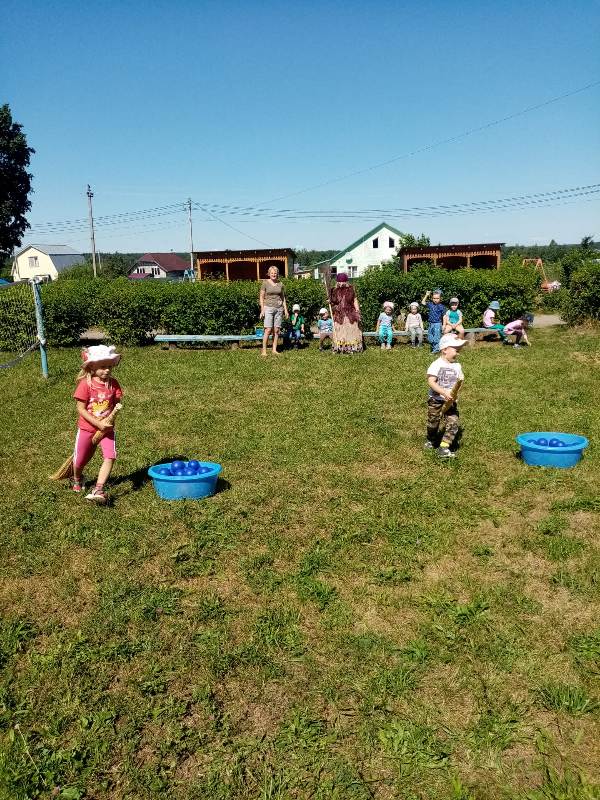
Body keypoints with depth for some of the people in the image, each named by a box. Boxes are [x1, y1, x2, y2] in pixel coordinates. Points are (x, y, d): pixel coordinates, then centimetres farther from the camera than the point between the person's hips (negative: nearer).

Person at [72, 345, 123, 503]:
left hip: (107, 428, 2)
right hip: (87, 428, -2)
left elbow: (116, 404, 4)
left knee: (110, 457, -18)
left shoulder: (113, 384, -4)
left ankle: (98, 490, -16)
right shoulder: (85, 384, -15)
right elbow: (81, 409, -15)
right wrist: (98, 424, -22)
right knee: (80, 460, 12)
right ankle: (77, 479, 47)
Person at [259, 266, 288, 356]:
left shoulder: (280, 284, 11)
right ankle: (264, 350, -7)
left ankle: (274, 350, 6)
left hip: (279, 308, 4)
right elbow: (261, 297, 1)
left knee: (276, 330, 1)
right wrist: (262, 310, -7)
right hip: (268, 308, -3)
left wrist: (285, 310, 11)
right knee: (268, 330, -11)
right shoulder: (265, 283, 1)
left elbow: (283, 298, 17)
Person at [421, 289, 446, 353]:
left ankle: (436, 349, 2)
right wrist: (426, 295, 1)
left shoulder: (441, 306, -6)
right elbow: (423, 302, 8)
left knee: (436, 337, -5)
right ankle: (433, 347, 26)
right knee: (430, 337, 11)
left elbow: (444, 316, -3)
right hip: (430, 324, 5)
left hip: (437, 324, -5)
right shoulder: (430, 304, 5)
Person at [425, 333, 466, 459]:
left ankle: (443, 447, -6)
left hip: (450, 401, 4)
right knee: (433, 424, 12)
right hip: (436, 400, -3)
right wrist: (444, 392, -30)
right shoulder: (436, 365, -14)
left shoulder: (457, 366, 2)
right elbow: (431, 382, -22)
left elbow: (459, 382, 5)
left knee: (453, 423, -11)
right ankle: (431, 440, 42)